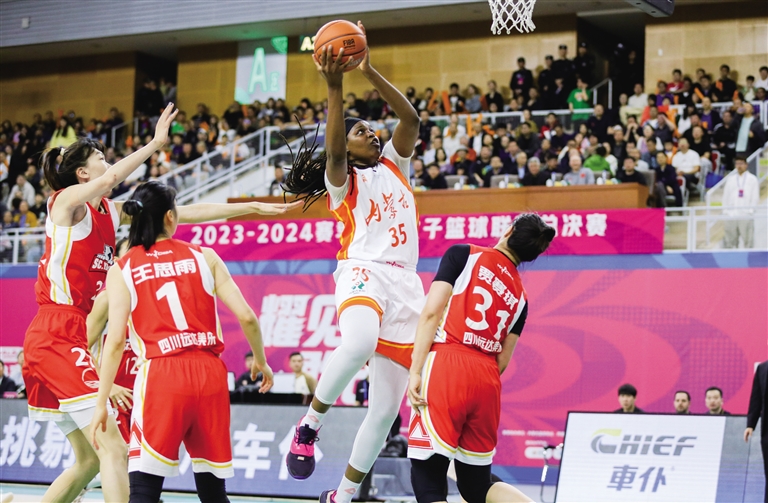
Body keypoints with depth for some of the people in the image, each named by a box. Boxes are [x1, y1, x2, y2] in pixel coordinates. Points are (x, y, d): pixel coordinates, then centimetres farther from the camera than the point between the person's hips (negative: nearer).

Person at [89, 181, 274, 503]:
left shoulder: (122, 269, 6)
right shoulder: (204, 257, 10)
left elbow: (116, 341, -3)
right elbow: (247, 317, 4)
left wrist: (101, 403, 1)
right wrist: (261, 361, 21)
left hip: (162, 375, -2)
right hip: (211, 373, 2)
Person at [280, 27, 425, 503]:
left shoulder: (394, 166, 20)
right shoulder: (342, 182, 7)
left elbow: (412, 119, 6)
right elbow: (334, 151, -15)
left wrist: (369, 71, -3)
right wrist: (335, 86, -25)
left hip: (405, 283, 5)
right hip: (363, 272, -5)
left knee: (386, 408, 1)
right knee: (359, 343, -41)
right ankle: (310, 424, -20)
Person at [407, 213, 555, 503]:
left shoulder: (464, 254, 6)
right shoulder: (520, 298, 20)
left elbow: (432, 312, -5)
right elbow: (503, 362, 18)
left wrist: (415, 371, -8)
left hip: (446, 365, -5)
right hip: (487, 380, 6)